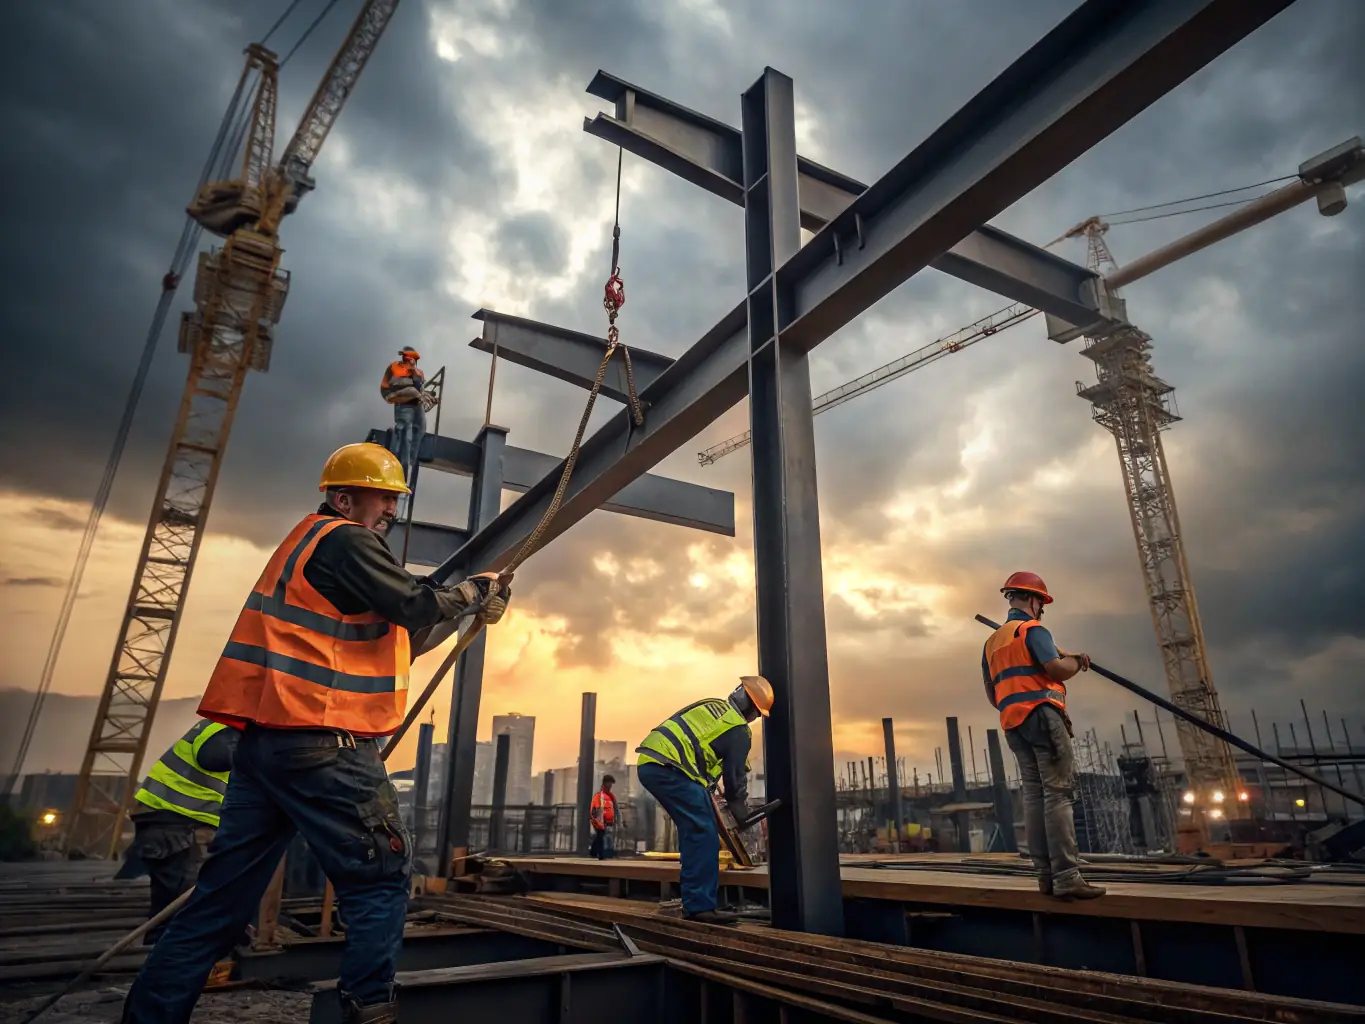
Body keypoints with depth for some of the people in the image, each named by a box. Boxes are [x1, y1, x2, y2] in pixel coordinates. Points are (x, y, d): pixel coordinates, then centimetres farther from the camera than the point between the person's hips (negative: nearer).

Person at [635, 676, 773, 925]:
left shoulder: (710, 704, 24)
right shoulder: (739, 731, 2)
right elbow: (735, 776, 9)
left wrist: (705, 784, 35)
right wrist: (742, 813, 26)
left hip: (648, 763, 9)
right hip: (670, 770, -9)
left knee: (693, 831, 17)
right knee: (704, 834, -3)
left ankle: (694, 902, 22)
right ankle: (700, 906, -6)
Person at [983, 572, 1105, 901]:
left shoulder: (991, 642, 22)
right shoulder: (1032, 629, -3)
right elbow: (1057, 668, -15)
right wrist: (1077, 660, 4)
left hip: (1012, 723, 8)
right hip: (1041, 716, -8)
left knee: (1034, 795, 6)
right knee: (1057, 793, -9)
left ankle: (1046, 875, 5)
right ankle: (1066, 876, -13)